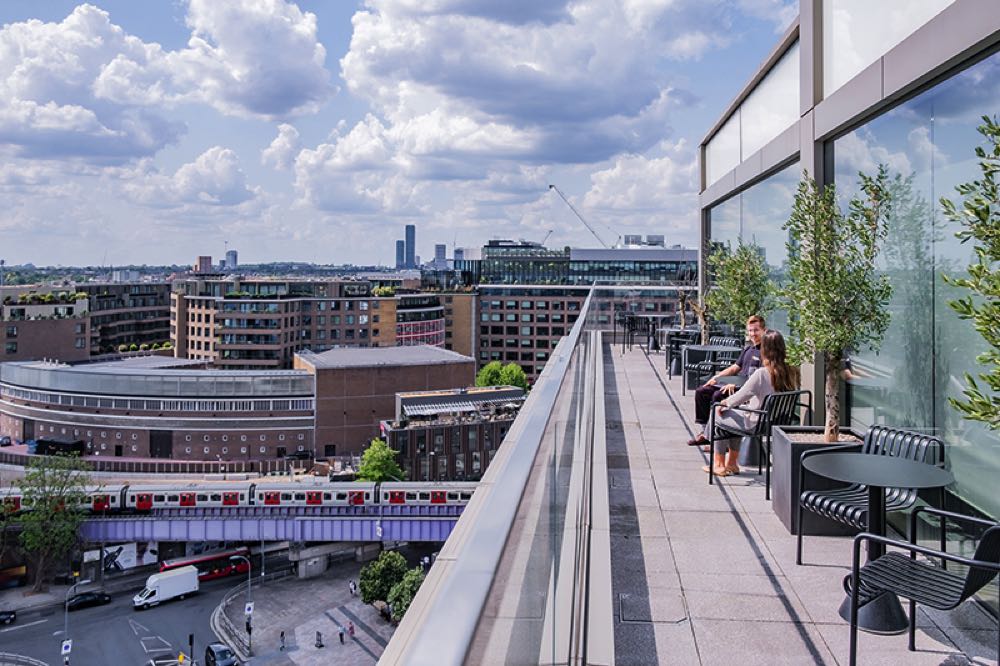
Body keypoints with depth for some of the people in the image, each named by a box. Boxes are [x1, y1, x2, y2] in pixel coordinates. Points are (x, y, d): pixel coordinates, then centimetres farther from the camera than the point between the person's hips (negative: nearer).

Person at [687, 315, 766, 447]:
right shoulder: (748, 348, 19)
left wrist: (736, 385, -24)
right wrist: (716, 377, 14)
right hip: (737, 384, 10)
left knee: (718, 395, -31)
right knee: (701, 391, 1)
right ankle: (705, 430, 0)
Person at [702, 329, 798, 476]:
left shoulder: (761, 373, -25)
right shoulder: (791, 373, -5)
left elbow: (741, 396, -18)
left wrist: (725, 402, 2)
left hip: (756, 424, -7)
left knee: (718, 414, 13)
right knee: (737, 415, 30)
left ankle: (718, 464, 22)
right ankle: (732, 462, 35)